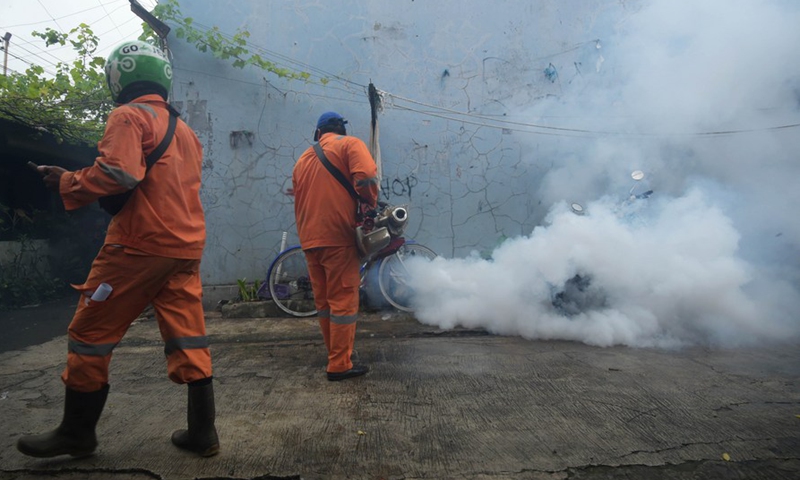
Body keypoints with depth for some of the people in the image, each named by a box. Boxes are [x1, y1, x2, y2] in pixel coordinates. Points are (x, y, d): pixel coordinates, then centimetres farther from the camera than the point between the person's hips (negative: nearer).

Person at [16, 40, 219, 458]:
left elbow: (116, 173, -19)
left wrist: (67, 183, -4)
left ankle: (77, 432, 21)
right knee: (188, 340, 8)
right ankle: (202, 433, 13)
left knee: (91, 333, 9)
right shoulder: (185, 130, 19)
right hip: (186, 247, 7)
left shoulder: (129, 115, -4)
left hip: (140, 245, -7)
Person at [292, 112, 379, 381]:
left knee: (323, 302, 16)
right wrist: (371, 206, -2)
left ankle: (335, 354, 28)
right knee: (343, 301, 0)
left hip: (309, 240, 6)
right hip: (338, 237, -6)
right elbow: (366, 177, -17)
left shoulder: (303, 159, 19)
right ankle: (340, 366, 4)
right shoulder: (350, 145, 2)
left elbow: (299, 202, 18)